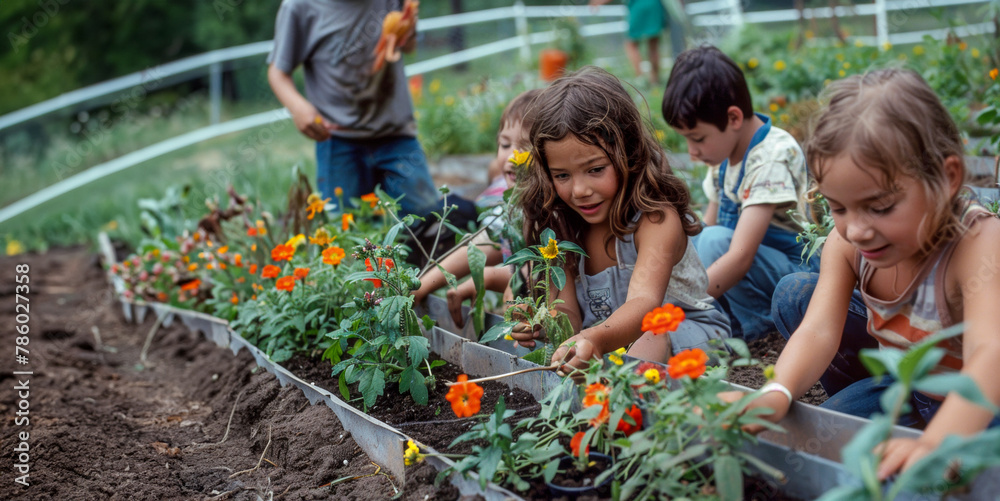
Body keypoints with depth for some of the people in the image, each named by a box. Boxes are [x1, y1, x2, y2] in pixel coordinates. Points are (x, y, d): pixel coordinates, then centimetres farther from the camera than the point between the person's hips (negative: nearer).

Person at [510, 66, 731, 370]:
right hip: (606, 336, 6)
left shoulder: (656, 218, -24)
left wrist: (596, 340, -64)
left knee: (651, 341, -37)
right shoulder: (563, 225, -5)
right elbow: (569, 311, -7)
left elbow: (644, 305, -42)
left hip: (685, 331, -6)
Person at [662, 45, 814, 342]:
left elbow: (740, 256, -33)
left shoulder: (773, 156, -24)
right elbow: (709, 224, 9)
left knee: (716, 241, -32)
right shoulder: (725, 150, 3)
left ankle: (757, 327, -14)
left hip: (799, 270, -9)